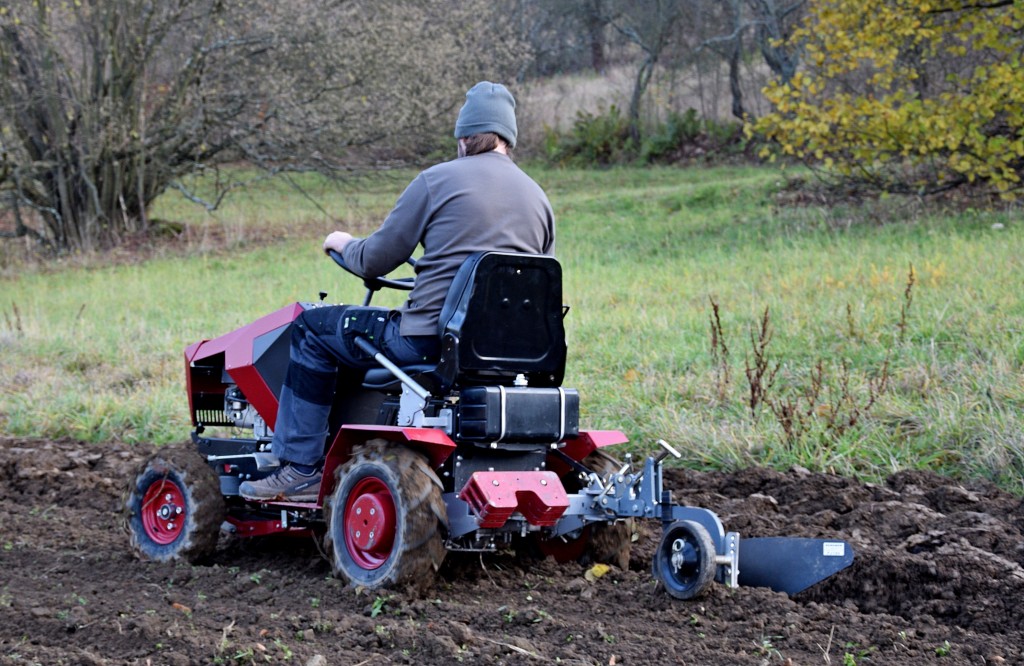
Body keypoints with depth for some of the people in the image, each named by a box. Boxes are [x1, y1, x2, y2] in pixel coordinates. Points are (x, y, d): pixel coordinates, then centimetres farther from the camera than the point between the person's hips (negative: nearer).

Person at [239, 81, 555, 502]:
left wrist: (343, 244, 22)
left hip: (433, 341, -7)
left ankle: (300, 470, 10)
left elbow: (374, 261, -2)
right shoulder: (538, 198, 13)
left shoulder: (437, 180, -4)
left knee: (313, 328, 12)